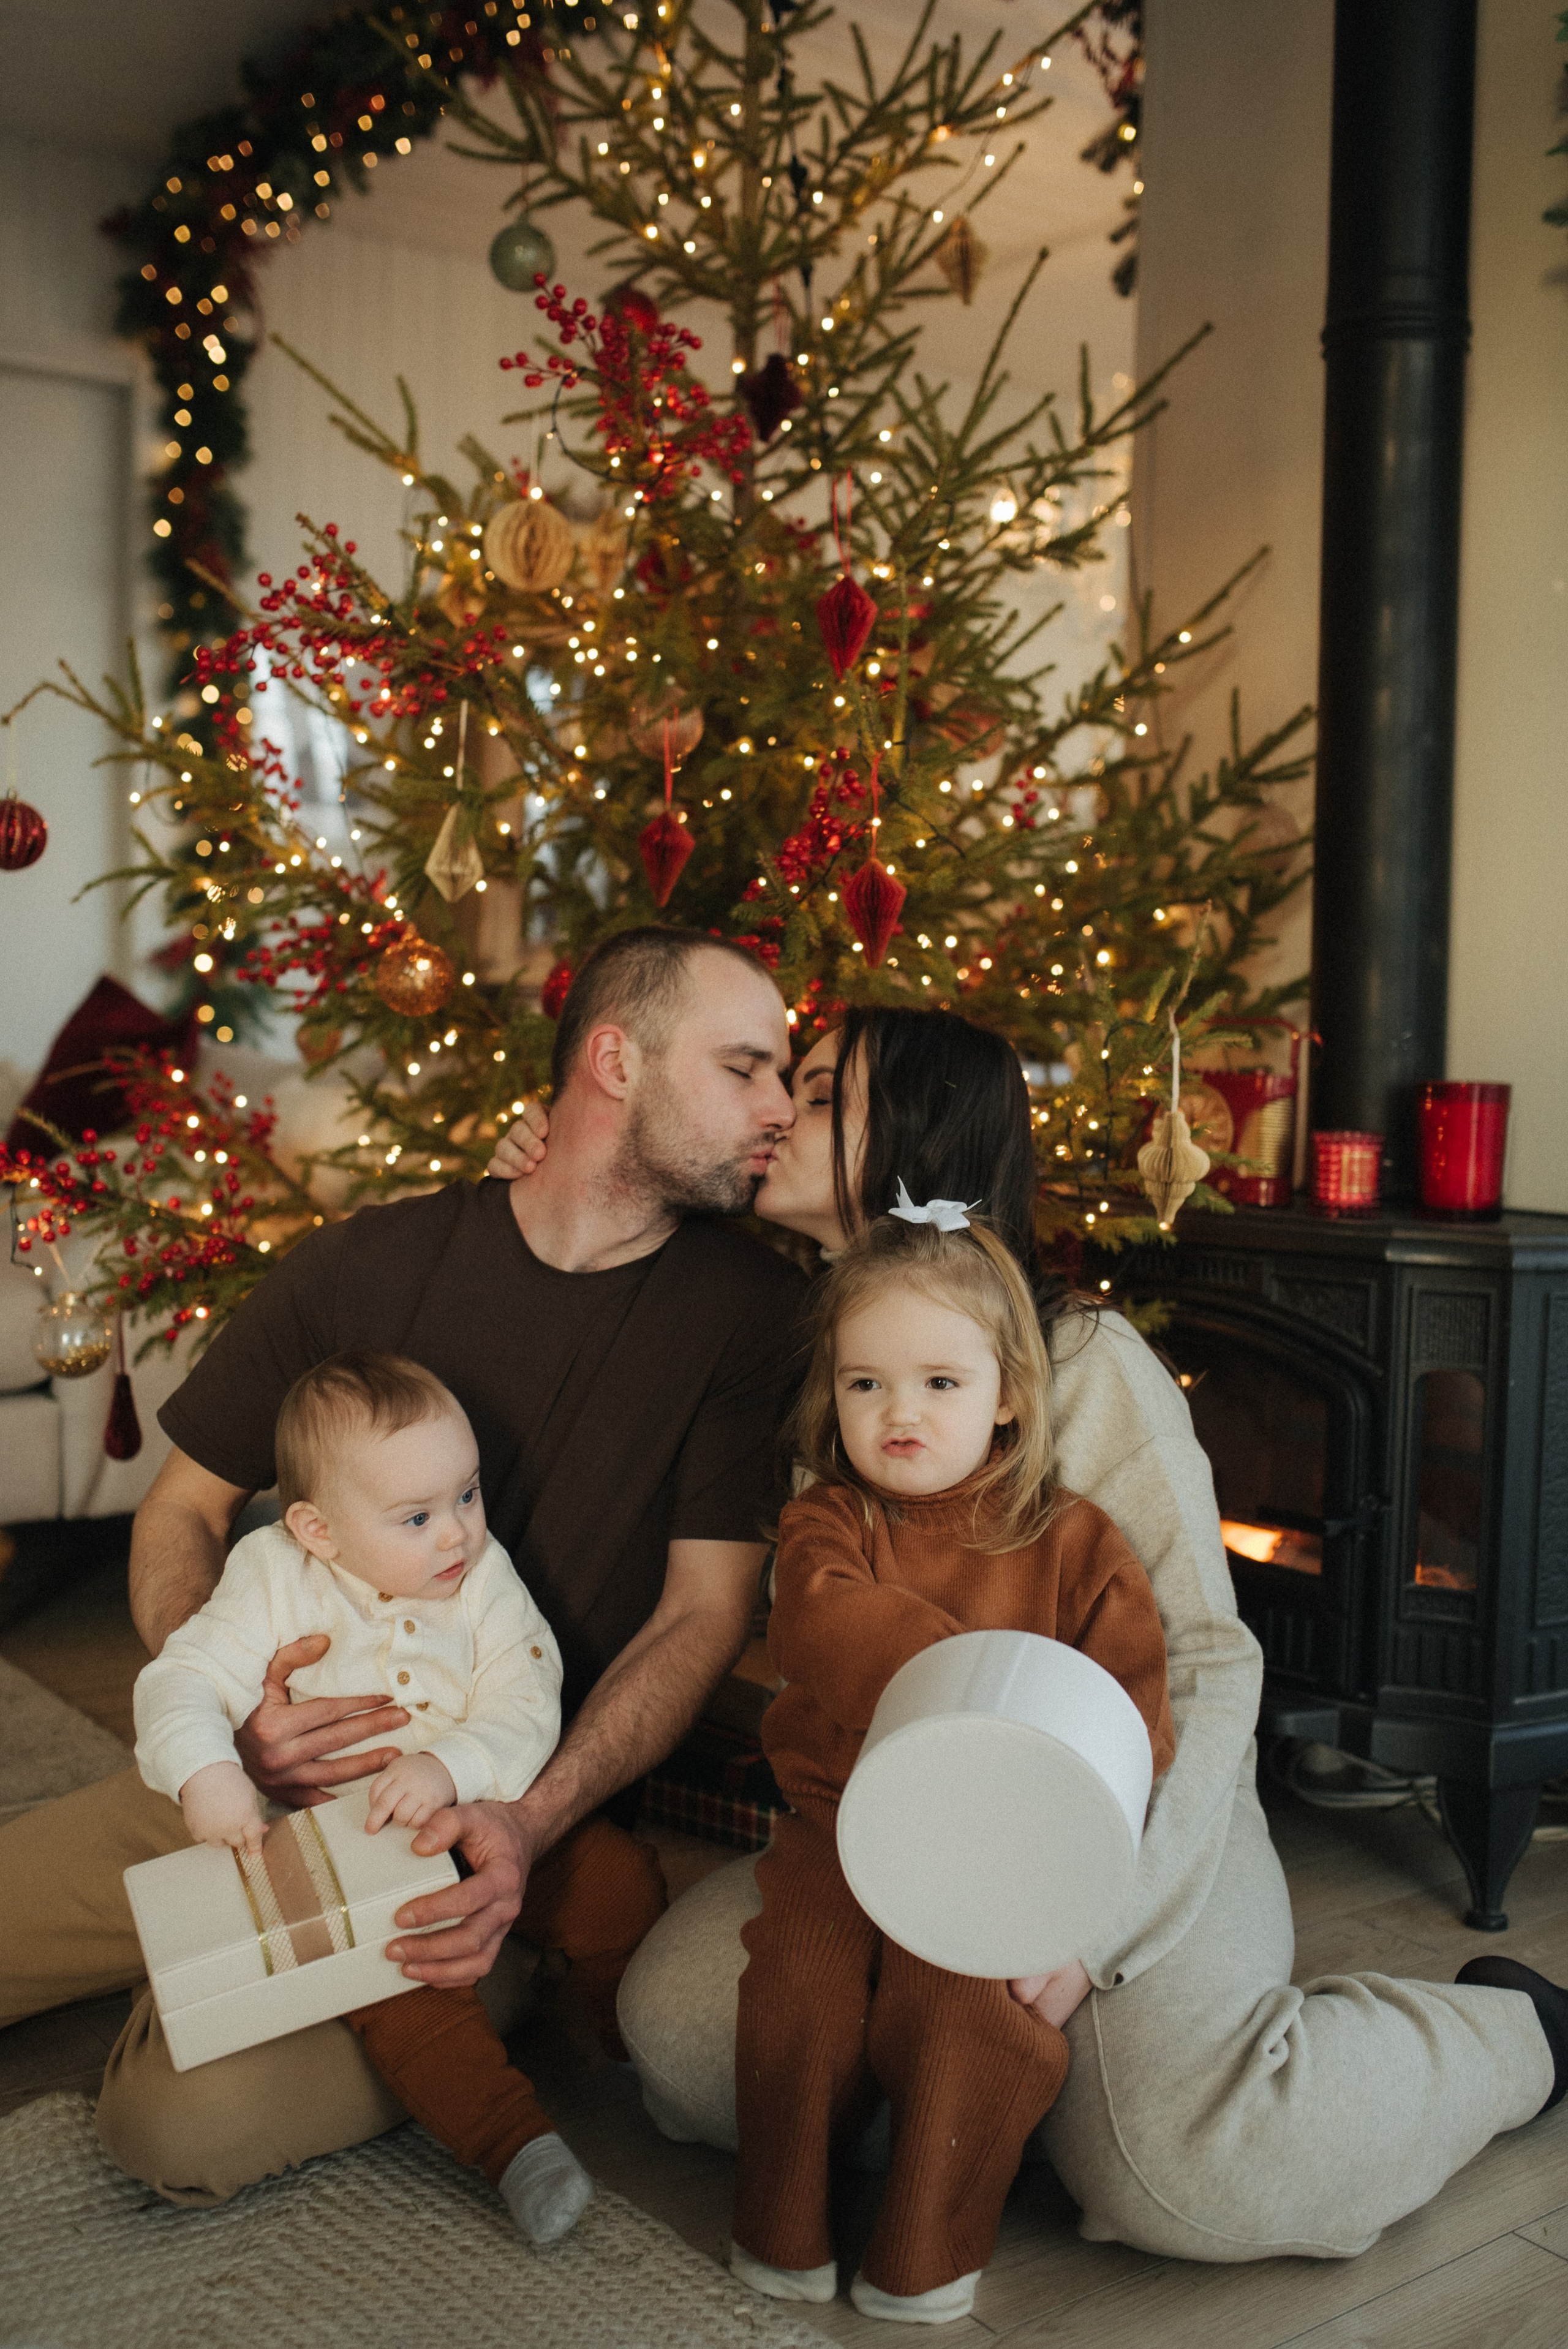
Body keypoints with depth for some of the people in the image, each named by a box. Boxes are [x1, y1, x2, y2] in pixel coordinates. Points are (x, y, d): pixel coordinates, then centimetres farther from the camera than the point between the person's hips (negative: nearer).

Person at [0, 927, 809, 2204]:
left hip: (538, 1824, -2)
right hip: (286, 1780, 3)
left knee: (195, 2119, -23)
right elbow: (185, 1505, 6)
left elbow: (707, 1612, -8)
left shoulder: (751, 1308, -5)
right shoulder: (366, 1266, -1)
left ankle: (495, 1982, 4)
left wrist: (536, 1821, -24)